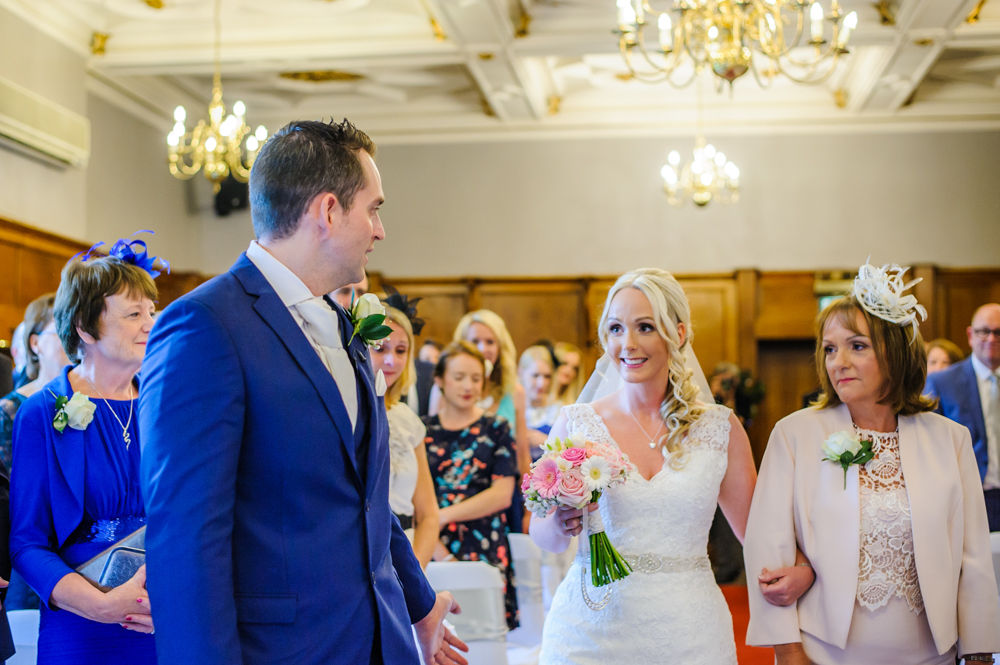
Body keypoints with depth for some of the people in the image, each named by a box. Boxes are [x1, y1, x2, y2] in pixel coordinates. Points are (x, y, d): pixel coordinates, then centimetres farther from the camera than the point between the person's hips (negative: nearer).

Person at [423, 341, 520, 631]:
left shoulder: (496, 428, 8)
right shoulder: (423, 430, 8)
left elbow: (502, 494, -1)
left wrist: (443, 515, -8)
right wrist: (436, 548, -10)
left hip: (485, 551, 0)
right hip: (432, 550, 0)